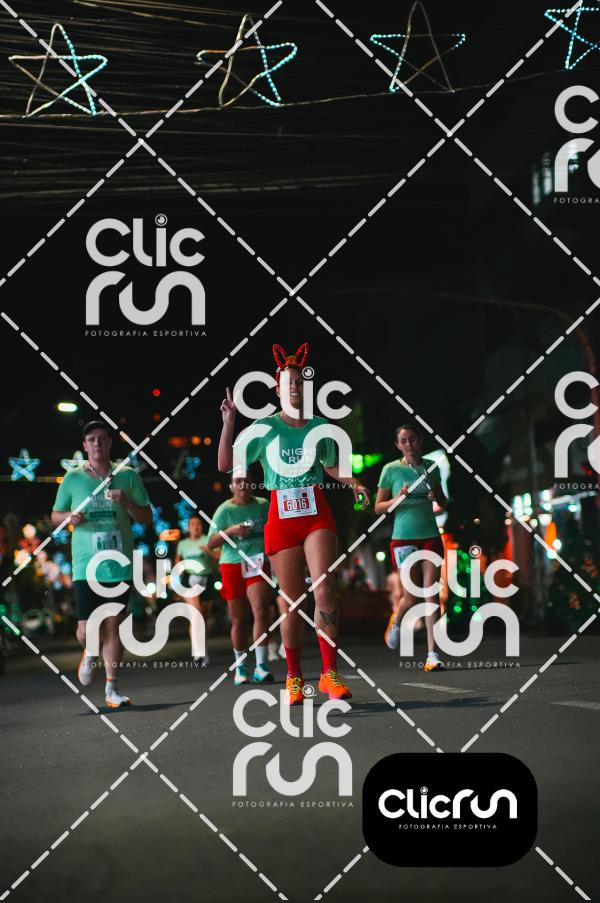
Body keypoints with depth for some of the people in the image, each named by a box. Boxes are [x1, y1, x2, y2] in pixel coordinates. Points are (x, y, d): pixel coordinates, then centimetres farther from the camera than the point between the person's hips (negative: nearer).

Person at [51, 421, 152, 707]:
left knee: (112, 626, 0)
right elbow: (55, 516, 14)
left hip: (120, 565, 0)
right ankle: (90, 654, 32)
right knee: (86, 630, -3)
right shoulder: (73, 478, 5)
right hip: (86, 566, 0)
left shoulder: (127, 476, 4)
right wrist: (69, 517, -9)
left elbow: (147, 518, 7)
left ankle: (112, 689, 9)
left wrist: (127, 503, -12)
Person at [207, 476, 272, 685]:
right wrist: (230, 531, -15)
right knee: (239, 620, 6)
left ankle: (261, 667, -15)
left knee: (261, 612, -17)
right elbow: (211, 543, -1)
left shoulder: (263, 505, 8)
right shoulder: (225, 510, 3)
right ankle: (240, 667, 19)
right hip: (232, 567, 0)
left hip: (258, 565, 0)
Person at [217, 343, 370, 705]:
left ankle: (330, 673, -13)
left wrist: (354, 482, 9)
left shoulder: (321, 428, 10)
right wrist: (229, 423, -8)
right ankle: (294, 678, 18)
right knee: (293, 602, 3)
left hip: (318, 514, 1)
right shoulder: (264, 429, 3)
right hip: (282, 518, -1)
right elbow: (226, 464, -1)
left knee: (325, 587, -18)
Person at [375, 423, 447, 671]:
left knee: (431, 593, -6)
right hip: (403, 538, -2)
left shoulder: (431, 468, 7)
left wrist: (436, 497, -5)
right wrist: (397, 499, -16)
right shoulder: (391, 470, 0)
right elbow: (378, 507, 3)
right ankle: (396, 620, 32)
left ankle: (432, 653, -4)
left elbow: (443, 503, 18)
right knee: (411, 597, -4)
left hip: (430, 536, 2)